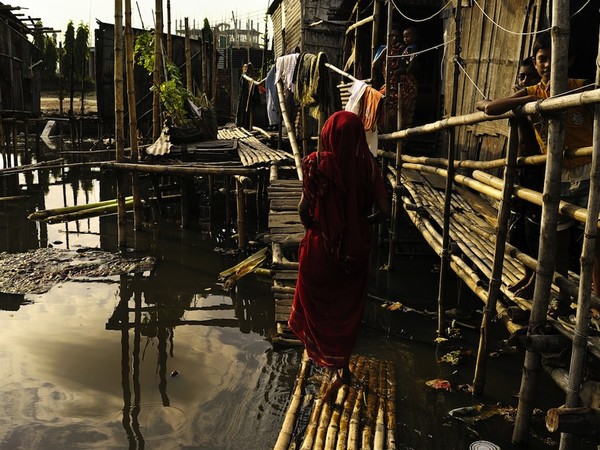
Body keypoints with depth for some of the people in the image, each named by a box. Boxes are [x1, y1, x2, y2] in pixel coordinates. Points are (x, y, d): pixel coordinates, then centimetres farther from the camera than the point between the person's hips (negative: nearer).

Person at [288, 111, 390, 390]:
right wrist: (360, 223, 8)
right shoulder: (368, 165, -8)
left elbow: (304, 208, -17)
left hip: (321, 245, -3)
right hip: (356, 247, 3)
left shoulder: (317, 163, -16)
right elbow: (383, 211, -11)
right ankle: (342, 364, 29)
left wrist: (308, 222, 5)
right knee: (348, 305, 19)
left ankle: (334, 362, 20)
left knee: (318, 303, 19)